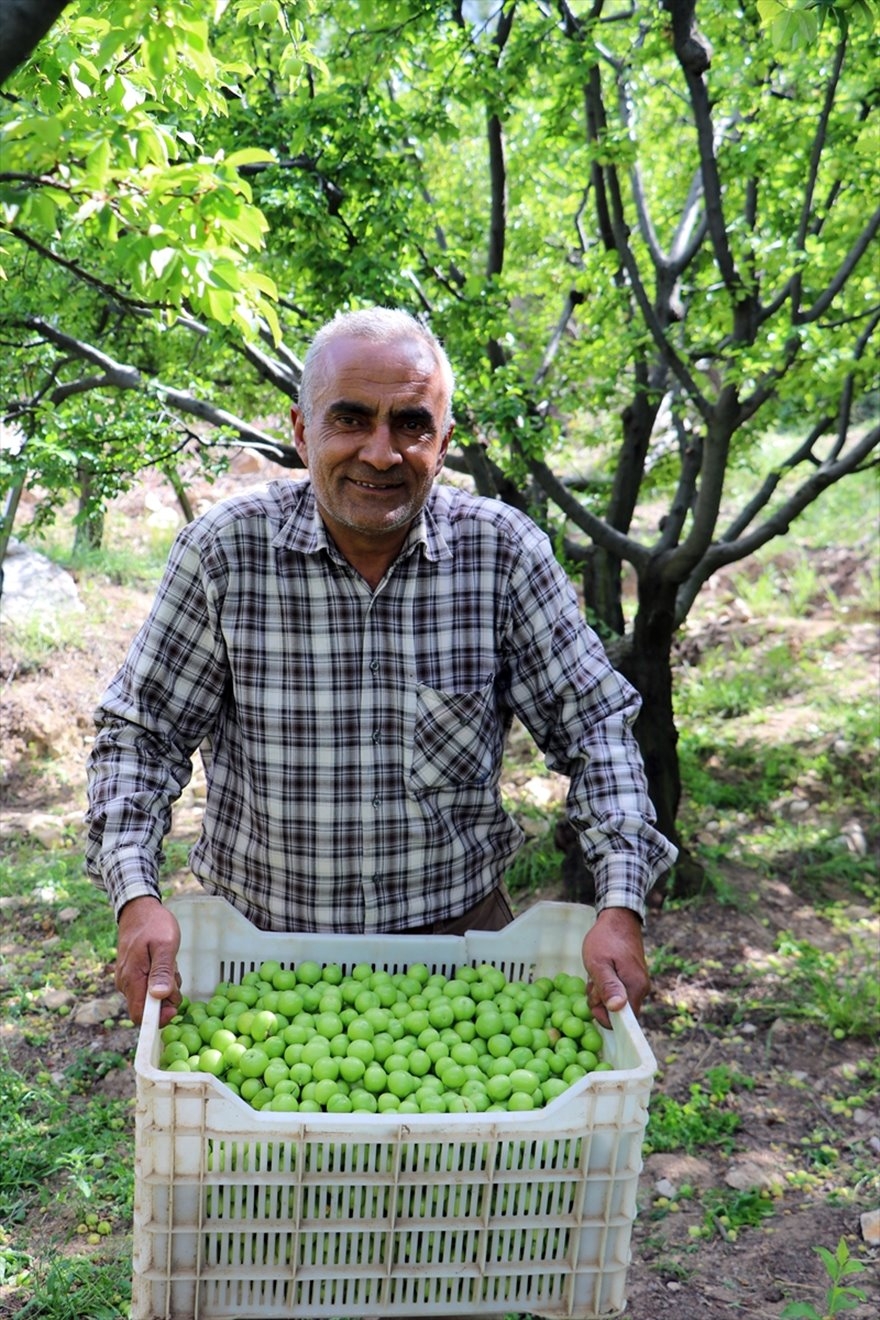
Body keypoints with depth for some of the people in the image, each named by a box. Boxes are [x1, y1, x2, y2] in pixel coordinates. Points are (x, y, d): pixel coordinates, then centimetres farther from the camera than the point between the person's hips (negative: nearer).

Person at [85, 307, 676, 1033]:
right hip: (260, 937, 0)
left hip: (460, 926, 1)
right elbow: (140, 734, -5)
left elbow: (594, 727, -6)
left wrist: (621, 906, -16)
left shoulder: (504, 551, -10)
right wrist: (137, 898, -18)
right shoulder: (224, 551, -12)